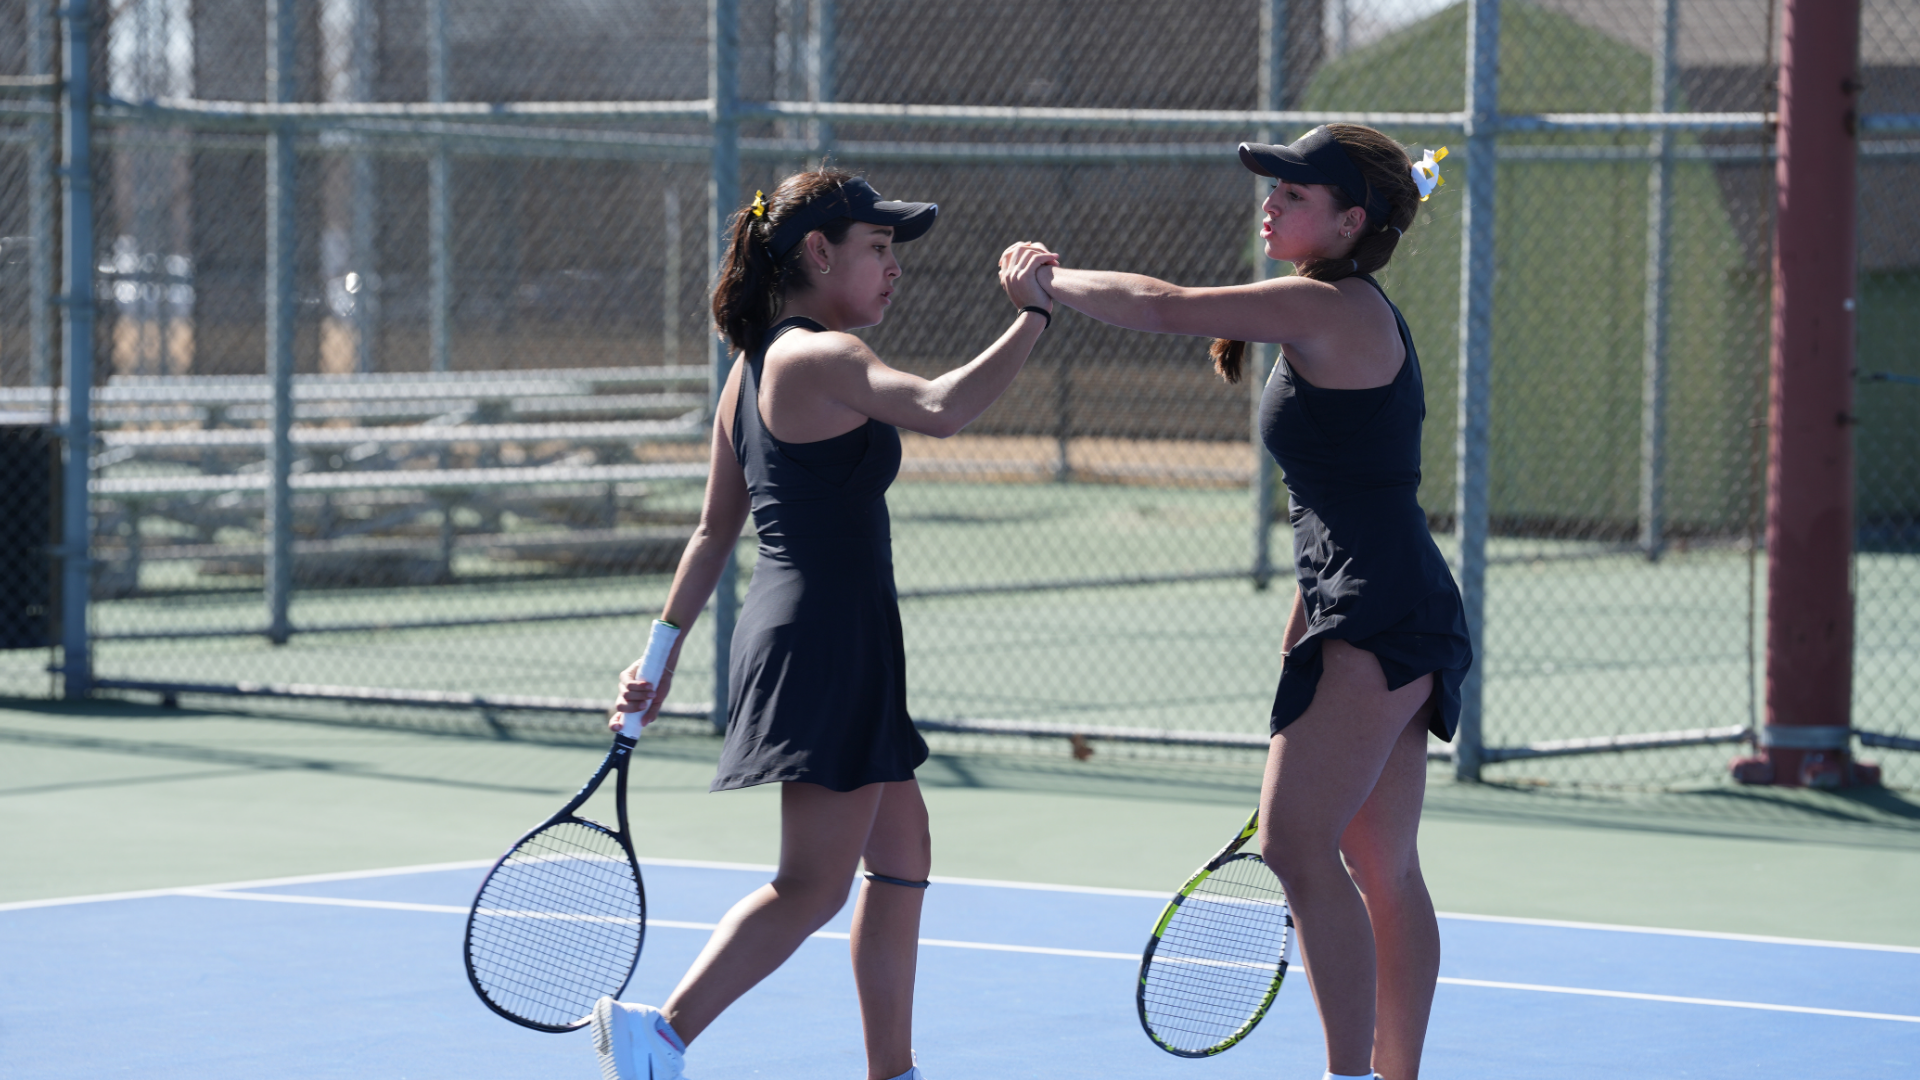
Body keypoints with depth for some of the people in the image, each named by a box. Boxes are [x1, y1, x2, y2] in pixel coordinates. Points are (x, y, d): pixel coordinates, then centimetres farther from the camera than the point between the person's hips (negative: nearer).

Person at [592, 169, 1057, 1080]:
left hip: (784, 633, 10)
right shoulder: (822, 357, -15)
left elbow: (713, 531, 17)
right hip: (828, 640, -10)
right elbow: (941, 409, -33)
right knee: (813, 886, -10)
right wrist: (1032, 316, -25)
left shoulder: (754, 366, 14)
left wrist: (663, 655, 18)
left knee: (902, 851, 18)